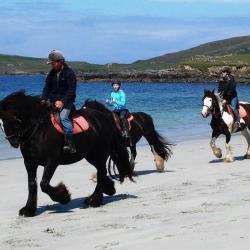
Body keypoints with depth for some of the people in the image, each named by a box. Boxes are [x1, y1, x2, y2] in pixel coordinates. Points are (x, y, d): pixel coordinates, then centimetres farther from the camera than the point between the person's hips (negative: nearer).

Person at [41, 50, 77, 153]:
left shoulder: (69, 73, -9)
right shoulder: (52, 73, 11)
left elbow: (71, 90, -14)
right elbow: (47, 87, 12)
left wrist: (62, 102, -23)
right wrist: (43, 100, -4)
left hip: (66, 101, -7)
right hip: (52, 101, 7)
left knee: (63, 117, -29)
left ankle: (70, 143, -30)